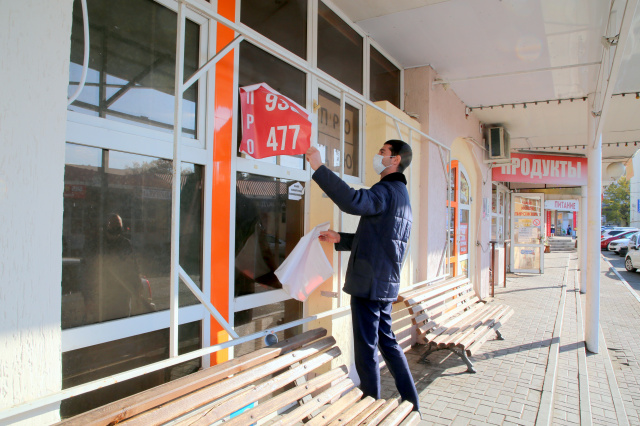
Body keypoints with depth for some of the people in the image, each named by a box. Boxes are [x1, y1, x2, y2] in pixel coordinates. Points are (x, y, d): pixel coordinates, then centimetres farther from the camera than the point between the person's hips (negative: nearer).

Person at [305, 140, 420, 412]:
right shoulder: (401, 195, 19)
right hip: (385, 285, 10)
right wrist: (340, 239, 16)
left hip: (369, 283, -10)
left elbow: (354, 201, -35)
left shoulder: (387, 190, -13)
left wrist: (319, 168, -31)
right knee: (387, 342, 20)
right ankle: (411, 404, 30)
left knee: (367, 349, 2)